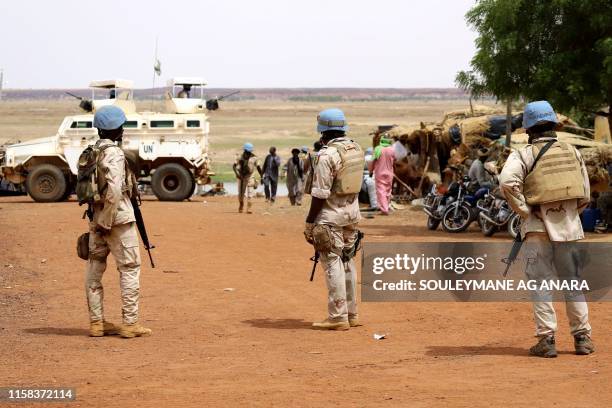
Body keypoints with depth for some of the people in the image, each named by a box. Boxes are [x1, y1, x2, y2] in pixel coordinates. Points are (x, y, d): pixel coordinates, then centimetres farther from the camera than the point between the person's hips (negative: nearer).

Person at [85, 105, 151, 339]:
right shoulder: (114, 153, -15)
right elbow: (114, 189, -25)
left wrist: (98, 221, 16)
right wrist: (107, 220, -18)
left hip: (96, 217, 8)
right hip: (118, 217, -8)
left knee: (95, 268, 10)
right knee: (130, 268, -1)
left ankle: (96, 322, 14)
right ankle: (130, 323, -1)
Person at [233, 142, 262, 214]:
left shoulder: (254, 158, -1)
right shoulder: (240, 157, 0)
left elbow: (258, 168, 5)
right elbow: (234, 166, -6)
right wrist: (236, 173, -23)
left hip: (250, 176, -2)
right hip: (241, 176, 2)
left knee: (249, 194, -11)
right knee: (241, 193, 8)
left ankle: (248, 209, -13)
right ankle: (241, 206, 32)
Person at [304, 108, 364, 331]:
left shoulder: (327, 155, -18)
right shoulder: (357, 149, 5)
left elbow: (320, 193, -18)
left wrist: (309, 222, -11)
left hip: (331, 214, -8)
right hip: (352, 212, 8)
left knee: (333, 263, -4)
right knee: (348, 261, 15)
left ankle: (338, 317, -5)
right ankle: (351, 314, 20)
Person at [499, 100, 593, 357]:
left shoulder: (524, 155, -4)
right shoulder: (572, 152, 8)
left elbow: (507, 181, -21)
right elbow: (585, 194, 9)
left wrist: (524, 211, -12)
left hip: (539, 226, -3)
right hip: (569, 226, 3)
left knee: (539, 281, 2)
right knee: (572, 281, 12)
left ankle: (547, 339, -3)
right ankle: (582, 337, 13)